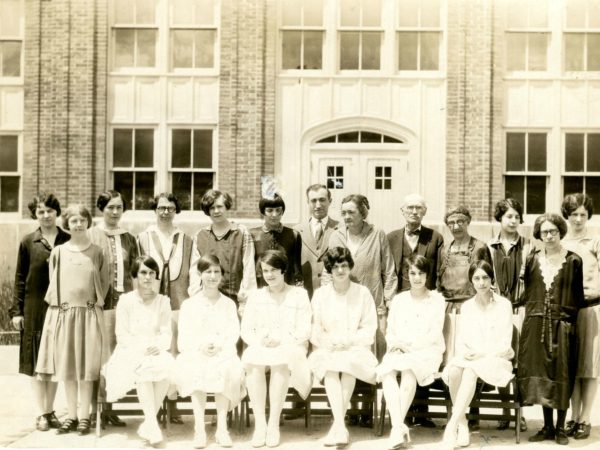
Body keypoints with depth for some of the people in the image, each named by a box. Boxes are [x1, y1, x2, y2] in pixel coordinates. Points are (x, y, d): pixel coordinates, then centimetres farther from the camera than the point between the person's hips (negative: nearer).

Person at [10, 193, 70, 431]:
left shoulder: (68, 241, 3)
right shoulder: (28, 242, 2)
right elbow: (20, 278, 3)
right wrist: (16, 310, -2)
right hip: (35, 307, -1)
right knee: (36, 360, 3)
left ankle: (49, 410, 18)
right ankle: (40, 413, 10)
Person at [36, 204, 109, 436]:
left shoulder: (97, 252, 2)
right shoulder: (58, 252, 6)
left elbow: (104, 283, 5)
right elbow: (53, 283, 10)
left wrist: (93, 304, -2)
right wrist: (59, 306, 4)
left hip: (89, 314, -2)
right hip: (63, 314, 2)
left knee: (87, 367, 1)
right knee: (66, 367, 6)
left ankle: (84, 417, 9)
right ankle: (71, 416, 16)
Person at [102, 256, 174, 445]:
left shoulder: (163, 301, 11)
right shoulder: (126, 300, 4)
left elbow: (166, 333, 5)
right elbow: (121, 335, -1)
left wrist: (159, 346, -17)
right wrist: (140, 348, -17)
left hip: (156, 352, 2)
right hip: (130, 351, -2)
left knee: (166, 367, -33)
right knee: (142, 369, -36)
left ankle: (148, 423, -24)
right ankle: (152, 423, -34)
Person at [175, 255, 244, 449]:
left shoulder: (229, 304, 15)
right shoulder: (189, 304, 12)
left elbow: (234, 333, 4)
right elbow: (184, 336, 3)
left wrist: (219, 345, -16)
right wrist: (200, 346, -17)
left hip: (223, 352, 0)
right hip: (195, 352, 0)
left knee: (229, 369, -32)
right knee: (195, 371, -33)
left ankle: (221, 427, -30)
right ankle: (199, 429, -34)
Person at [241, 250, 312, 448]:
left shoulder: (299, 294, 9)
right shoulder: (255, 296, 18)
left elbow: (304, 331, 0)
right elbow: (246, 330, 10)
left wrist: (280, 340, -17)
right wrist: (259, 340, -12)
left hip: (290, 347, -2)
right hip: (260, 346, 2)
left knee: (281, 359, -39)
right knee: (252, 360, -35)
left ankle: (274, 424, -33)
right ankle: (259, 423, -31)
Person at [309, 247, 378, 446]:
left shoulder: (363, 293, 7)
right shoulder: (320, 294, 11)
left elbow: (369, 329, 3)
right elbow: (314, 329, 5)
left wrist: (349, 340, -14)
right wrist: (328, 341, -14)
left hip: (356, 348, -1)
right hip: (327, 349, 1)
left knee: (350, 362, -35)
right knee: (330, 366, -33)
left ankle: (337, 424, -32)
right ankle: (341, 425, -41)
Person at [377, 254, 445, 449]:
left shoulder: (437, 299, 9)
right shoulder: (398, 299, 20)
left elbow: (435, 334, -1)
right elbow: (390, 332, 16)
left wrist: (410, 345, -12)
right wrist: (396, 345, -7)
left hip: (427, 350, -3)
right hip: (399, 351, 3)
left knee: (408, 369, -37)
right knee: (387, 371, -32)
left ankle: (397, 427, -34)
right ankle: (399, 427, -39)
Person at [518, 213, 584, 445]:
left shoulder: (573, 261, 0)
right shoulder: (532, 260, 8)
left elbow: (578, 297, 0)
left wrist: (569, 319, -7)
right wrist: (532, 311, 4)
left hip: (561, 324, -3)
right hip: (536, 323, 3)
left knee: (561, 374, 2)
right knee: (539, 372, 5)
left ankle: (560, 427, 12)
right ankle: (547, 426, 15)